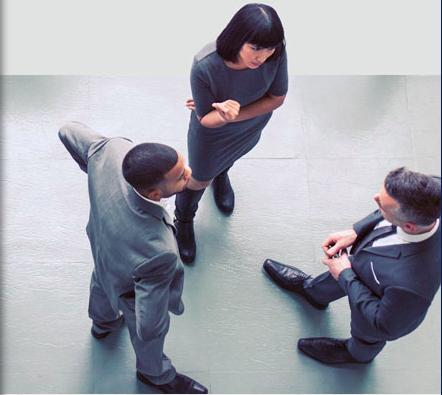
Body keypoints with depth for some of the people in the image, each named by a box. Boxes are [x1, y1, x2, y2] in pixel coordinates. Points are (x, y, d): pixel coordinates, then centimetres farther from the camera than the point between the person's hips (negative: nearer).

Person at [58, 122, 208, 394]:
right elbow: (149, 327, -37)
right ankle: (156, 373, 65)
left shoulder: (112, 150, -40)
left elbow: (69, 132, -18)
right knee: (149, 334, 29)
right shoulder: (158, 253, -51)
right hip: (127, 288, -5)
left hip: (100, 244, 6)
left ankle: (103, 322, 77)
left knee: (101, 283, 40)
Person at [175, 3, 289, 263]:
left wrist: (235, 113, -31)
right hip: (212, 134, -3)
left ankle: (221, 176, 75)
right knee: (200, 180, 22)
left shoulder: (276, 53, -37)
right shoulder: (205, 66, -44)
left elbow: (277, 98, -20)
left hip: (252, 126, 3)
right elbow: (205, 120, -28)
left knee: (230, 157, 36)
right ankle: (183, 221, 55)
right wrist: (224, 116, -53)